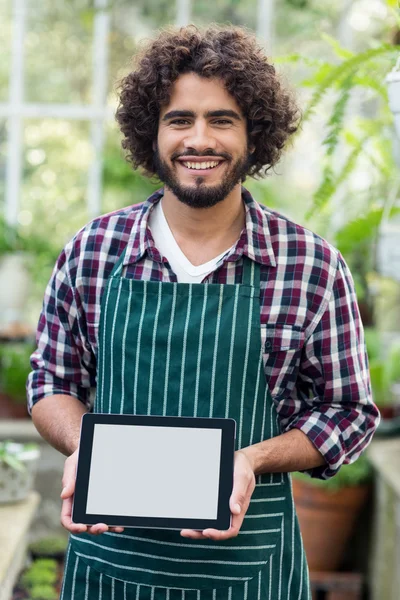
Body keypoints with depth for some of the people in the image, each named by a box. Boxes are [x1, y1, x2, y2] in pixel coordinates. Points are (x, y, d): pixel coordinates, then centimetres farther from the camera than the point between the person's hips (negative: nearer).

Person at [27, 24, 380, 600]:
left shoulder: (314, 266, -7)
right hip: (108, 553, 1)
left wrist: (253, 459, -16)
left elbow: (350, 413, 1)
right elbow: (53, 380, 9)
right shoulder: (92, 251, -2)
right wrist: (81, 448, -12)